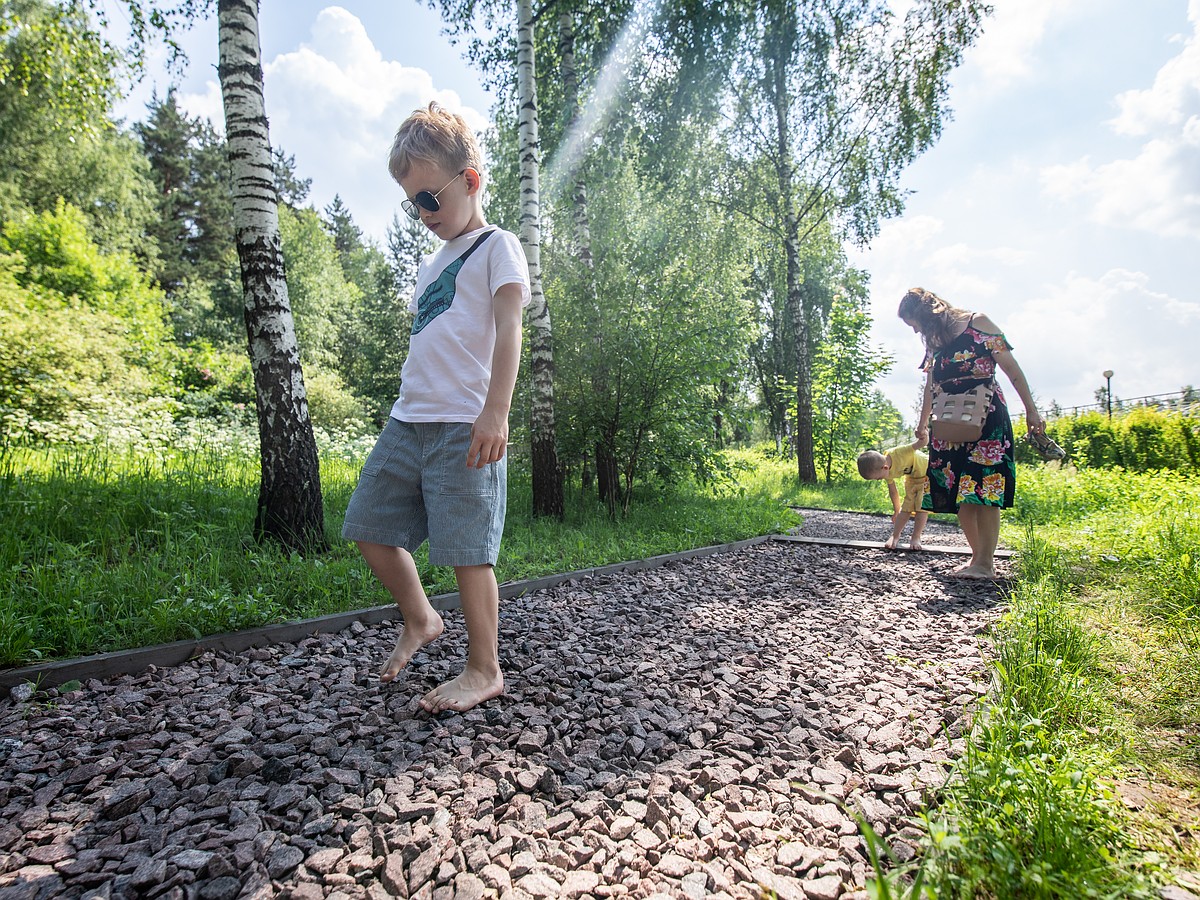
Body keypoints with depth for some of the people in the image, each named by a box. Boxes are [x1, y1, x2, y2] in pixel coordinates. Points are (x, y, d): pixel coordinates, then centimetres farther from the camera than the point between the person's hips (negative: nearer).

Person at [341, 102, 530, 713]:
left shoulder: (496, 247, -1)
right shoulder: (431, 263, 24)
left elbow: (508, 330, -14)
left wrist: (495, 412, -25)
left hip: (464, 425, -9)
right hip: (408, 420, 9)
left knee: (466, 548, -6)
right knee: (369, 526, 11)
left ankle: (484, 669, 11)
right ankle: (419, 620, 30)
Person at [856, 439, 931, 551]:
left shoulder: (900, 453, -42)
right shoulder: (887, 472, -19)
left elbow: (921, 443, -49)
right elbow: (892, 490, -3)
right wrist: (897, 510, 7)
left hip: (927, 472, -5)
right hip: (911, 477, 5)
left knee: (921, 506, -10)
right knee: (906, 507, 1)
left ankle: (916, 537, -1)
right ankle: (895, 537, 9)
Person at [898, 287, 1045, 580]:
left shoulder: (978, 324, -1)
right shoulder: (933, 342, 16)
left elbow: (1011, 367, -3)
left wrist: (1031, 410, -7)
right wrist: (922, 424, 34)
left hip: (986, 417, -6)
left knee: (983, 489, -12)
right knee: (958, 492, 1)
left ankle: (986, 563, -10)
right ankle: (977, 556, 9)